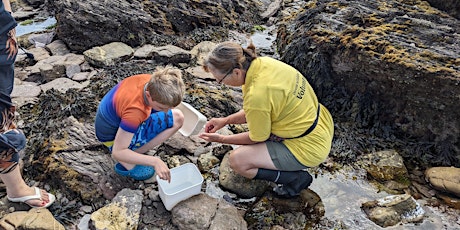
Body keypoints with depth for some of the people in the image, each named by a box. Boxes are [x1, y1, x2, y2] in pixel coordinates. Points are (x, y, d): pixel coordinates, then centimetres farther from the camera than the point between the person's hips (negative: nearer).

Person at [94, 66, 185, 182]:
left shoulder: (151, 80, -20)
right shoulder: (134, 111, -40)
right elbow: (117, 153, -36)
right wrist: (154, 161, -43)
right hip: (113, 137, -8)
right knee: (177, 118, -19)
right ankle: (129, 166, -12)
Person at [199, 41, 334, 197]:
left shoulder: (256, 95, -31)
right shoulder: (263, 62, -6)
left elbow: (257, 138, -11)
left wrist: (221, 139, 1)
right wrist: (225, 120, 5)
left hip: (309, 148, -9)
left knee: (237, 160, -11)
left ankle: (297, 178, 1)